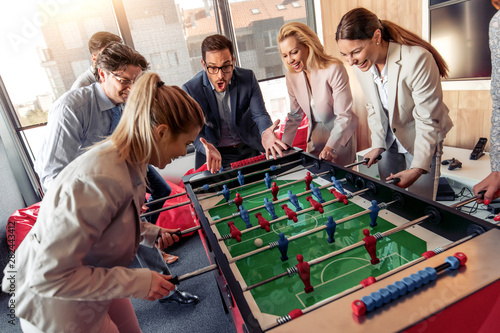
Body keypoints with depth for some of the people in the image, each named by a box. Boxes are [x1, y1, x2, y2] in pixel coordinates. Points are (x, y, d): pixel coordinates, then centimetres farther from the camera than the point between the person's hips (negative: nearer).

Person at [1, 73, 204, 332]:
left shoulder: (131, 162, -8)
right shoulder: (98, 182, -36)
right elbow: (48, 276, -31)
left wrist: (150, 233, -4)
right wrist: (137, 282, -27)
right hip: (55, 303, -7)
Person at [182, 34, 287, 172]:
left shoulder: (248, 78, -8)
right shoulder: (190, 89, -13)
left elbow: (259, 113, -6)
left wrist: (265, 133, -31)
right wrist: (207, 149, -36)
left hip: (250, 149, 3)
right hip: (217, 154, -2)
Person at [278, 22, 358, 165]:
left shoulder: (334, 70, -21)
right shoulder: (291, 76, -3)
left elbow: (344, 116, -21)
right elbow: (295, 115, 6)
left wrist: (330, 146, -33)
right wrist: (284, 144, -4)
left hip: (340, 136, -5)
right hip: (315, 136, 5)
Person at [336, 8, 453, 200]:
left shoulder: (417, 60, -29)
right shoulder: (360, 65, -10)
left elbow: (428, 121, -24)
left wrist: (418, 168, -28)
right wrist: (378, 144, 0)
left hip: (423, 139, -5)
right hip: (390, 139, 5)